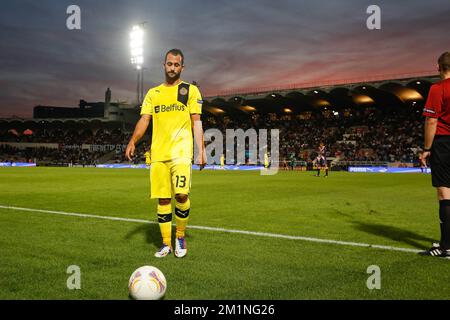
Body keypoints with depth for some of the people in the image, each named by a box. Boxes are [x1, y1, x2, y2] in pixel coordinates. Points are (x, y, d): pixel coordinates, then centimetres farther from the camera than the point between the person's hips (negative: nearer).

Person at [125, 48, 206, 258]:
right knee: (163, 199, 4)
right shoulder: (153, 93, 16)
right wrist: (133, 141, -7)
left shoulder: (191, 90, 7)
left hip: (181, 151, -3)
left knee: (181, 194, -18)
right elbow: (144, 119, 9)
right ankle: (166, 244, 15)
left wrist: (201, 150, -4)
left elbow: (196, 123, 4)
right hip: (158, 153, 3)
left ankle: (180, 237, 3)